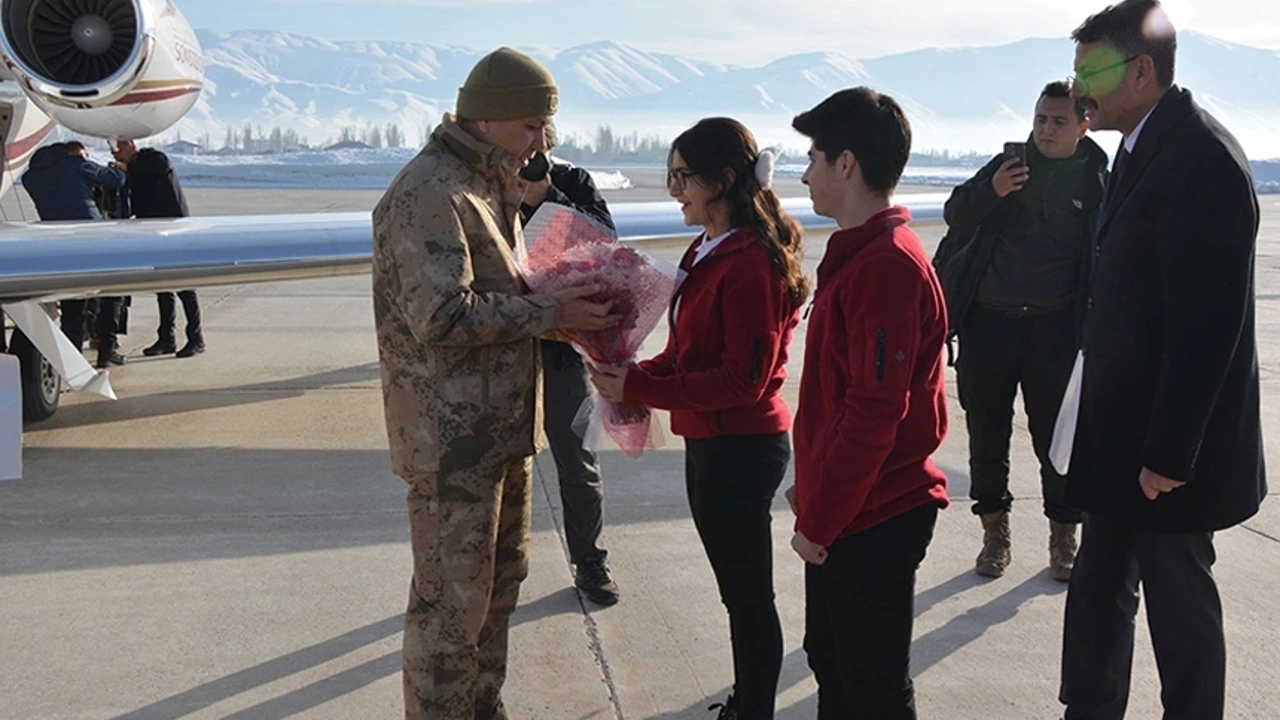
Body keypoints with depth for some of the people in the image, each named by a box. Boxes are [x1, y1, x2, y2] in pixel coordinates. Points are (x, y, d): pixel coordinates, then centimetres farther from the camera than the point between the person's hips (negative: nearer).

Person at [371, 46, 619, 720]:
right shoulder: (429, 194, -19)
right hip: (452, 436, -10)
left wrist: (566, 305, 4)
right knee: (452, 601, -1)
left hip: (503, 424, 11)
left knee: (501, 577, 21)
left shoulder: (490, 186, 14)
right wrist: (551, 312, -20)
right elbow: (443, 316, -26)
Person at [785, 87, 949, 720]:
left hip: (874, 520, -10)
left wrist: (820, 520, -19)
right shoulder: (858, 252, 10)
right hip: (842, 508, 10)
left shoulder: (887, 265, -22)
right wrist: (812, 486, 17)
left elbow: (874, 413, -25)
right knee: (830, 660, 21)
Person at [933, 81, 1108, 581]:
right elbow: (955, 215, 1)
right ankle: (995, 531, 23)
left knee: (1056, 435, 6)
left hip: (1054, 327, -1)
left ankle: (1063, 535, 21)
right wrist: (991, 191, -19)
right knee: (986, 431, 9)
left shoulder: (1096, 179, 0)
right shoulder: (1009, 164, 3)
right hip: (988, 320, 2)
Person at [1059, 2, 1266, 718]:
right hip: (1122, 437, 9)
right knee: (1099, 591, 17)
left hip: (1168, 449, -9)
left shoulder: (1201, 158, -20)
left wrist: (1168, 453, -21)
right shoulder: (1144, 149, 9)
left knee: (1180, 604, 7)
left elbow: (1207, 324, -23)